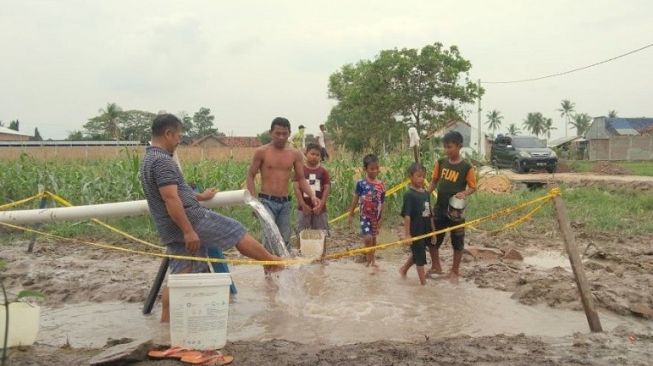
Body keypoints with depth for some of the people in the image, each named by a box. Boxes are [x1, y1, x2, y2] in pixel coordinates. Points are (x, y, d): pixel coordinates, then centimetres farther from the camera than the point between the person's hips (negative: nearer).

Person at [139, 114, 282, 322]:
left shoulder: (148, 160, 17)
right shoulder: (162, 161, -17)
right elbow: (171, 199, -25)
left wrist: (199, 196, 38)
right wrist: (188, 231, -25)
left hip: (171, 230, 10)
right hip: (192, 219, -10)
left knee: (180, 273, 12)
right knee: (237, 232, 3)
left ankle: (166, 317, 12)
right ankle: (273, 262, 17)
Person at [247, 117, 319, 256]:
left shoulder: (295, 154, 4)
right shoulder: (262, 152, -4)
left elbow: (301, 179, 7)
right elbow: (250, 176, 0)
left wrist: (312, 195, -10)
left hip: (285, 203, 4)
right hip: (267, 201, -4)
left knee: (285, 241, 9)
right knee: (270, 238, -19)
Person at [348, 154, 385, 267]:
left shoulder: (380, 185, -2)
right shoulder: (361, 183, -10)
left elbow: (382, 202, 3)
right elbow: (355, 199, -1)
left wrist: (381, 217, 3)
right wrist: (351, 214, 1)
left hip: (376, 216, 3)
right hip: (365, 215, -3)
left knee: (373, 237, 14)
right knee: (368, 237, -14)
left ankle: (372, 259, 29)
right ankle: (369, 258, 5)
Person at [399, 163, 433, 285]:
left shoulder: (426, 193, 7)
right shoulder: (409, 194, -15)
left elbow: (430, 214, 13)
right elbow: (407, 216, -18)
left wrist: (433, 230, 14)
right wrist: (407, 234, -20)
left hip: (425, 231, 7)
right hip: (415, 231, -7)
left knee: (417, 254, 22)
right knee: (420, 257, 2)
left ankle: (404, 269, 44)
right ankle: (424, 283, 12)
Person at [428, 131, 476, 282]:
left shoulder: (466, 167, -12)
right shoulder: (440, 163, 0)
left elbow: (473, 187, -5)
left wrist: (464, 194, -25)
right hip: (439, 208, 4)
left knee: (457, 241, 8)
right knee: (432, 238, 10)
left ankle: (455, 271, 24)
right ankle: (436, 266, 30)